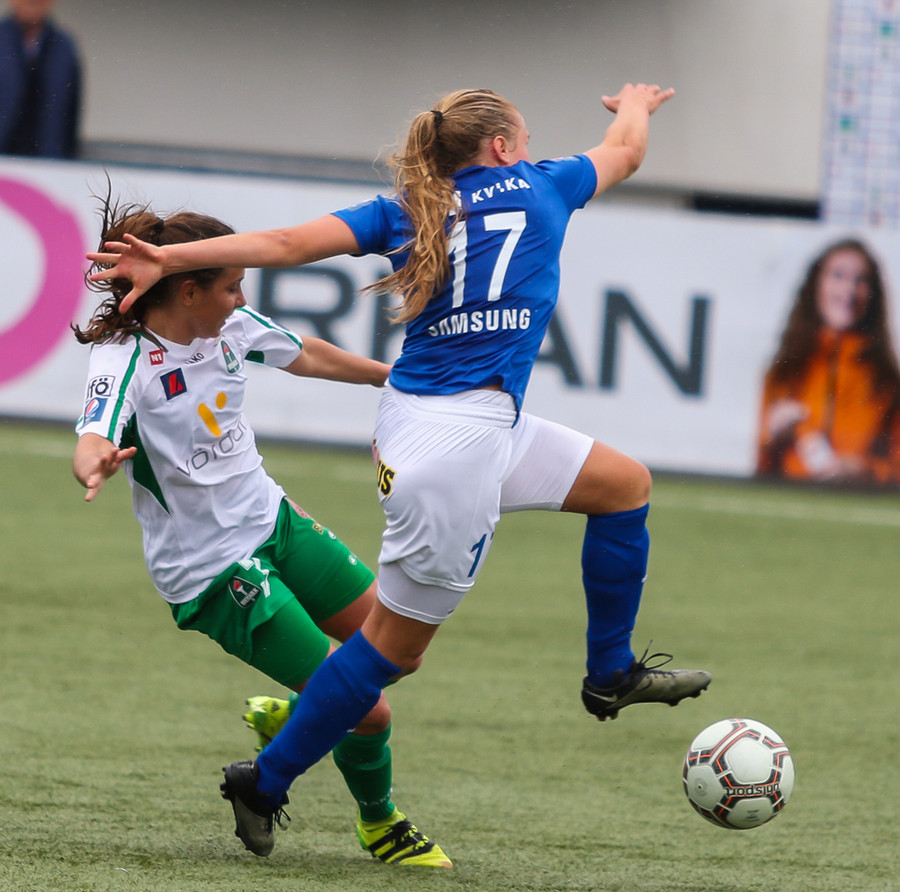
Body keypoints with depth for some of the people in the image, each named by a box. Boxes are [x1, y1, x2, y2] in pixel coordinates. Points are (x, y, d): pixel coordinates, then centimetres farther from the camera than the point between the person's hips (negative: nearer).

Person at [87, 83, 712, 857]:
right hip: (459, 440, -8)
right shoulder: (537, 187, 0)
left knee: (627, 483, 21)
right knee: (396, 641, 2)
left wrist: (168, 258, -7)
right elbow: (625, 151, 19)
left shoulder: (408, 212, 10)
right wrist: (635, 107, 42)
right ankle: (266, 784, 7)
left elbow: (287, 243, -4)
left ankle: (611, 674, 30)